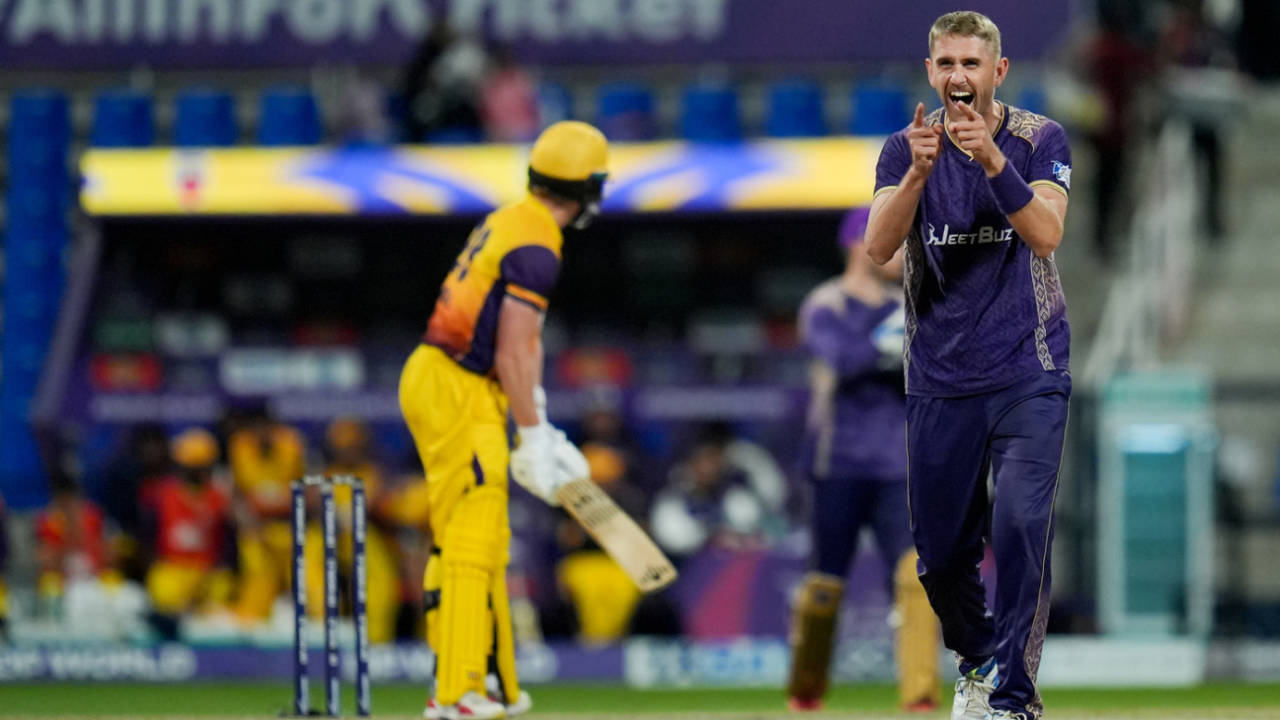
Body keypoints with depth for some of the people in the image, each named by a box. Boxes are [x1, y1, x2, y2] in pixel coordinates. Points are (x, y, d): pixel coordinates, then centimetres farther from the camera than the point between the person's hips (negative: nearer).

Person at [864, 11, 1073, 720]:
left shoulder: (1039, 140, -2)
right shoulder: (906, 148, 2)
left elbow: (1045, 235, -18)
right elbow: (878, 247, -13)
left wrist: (992, 161, -32)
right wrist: (919, 171, -29)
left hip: (1028, 375, -2)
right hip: (939, 381, 2)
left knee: (1020, 524, -19)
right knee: (941, 551, 8)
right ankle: (975, 661, 34)